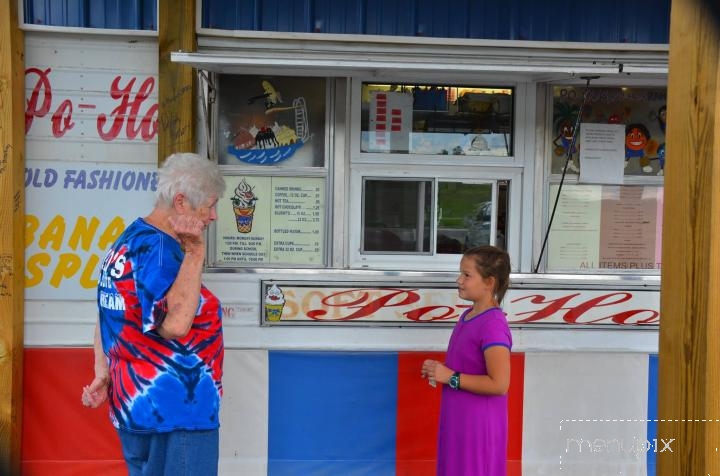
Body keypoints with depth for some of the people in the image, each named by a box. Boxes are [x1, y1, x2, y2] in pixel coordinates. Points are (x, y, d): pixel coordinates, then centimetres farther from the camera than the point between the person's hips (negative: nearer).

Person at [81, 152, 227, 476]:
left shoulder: (127, 241, 12)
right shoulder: (158, 248, -20)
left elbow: (110, 318, 16)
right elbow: (175, 324, -33)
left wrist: (103, 375, 10)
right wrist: (195, 253, -28)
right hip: (173, 412, -10)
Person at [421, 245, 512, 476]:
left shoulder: (492, 324, -21)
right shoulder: (468, 317, 7)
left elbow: (499, 383, -26)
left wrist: (450, 377, -20)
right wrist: (440, 370, 1)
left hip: (479, 425, -9)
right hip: (458, 420, 9)